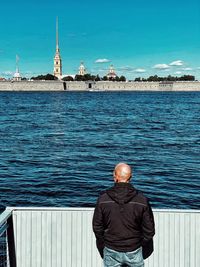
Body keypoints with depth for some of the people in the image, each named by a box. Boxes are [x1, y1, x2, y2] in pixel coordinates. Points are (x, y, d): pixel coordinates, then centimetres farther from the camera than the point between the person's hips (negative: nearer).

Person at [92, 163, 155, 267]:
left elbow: (97, 227, -2)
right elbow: (149, 229, -6)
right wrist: (140, 244, 11)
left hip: (111, 252, 1)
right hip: (134, 252, 0)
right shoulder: (142, 200, -13)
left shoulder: (103, 199, -11)